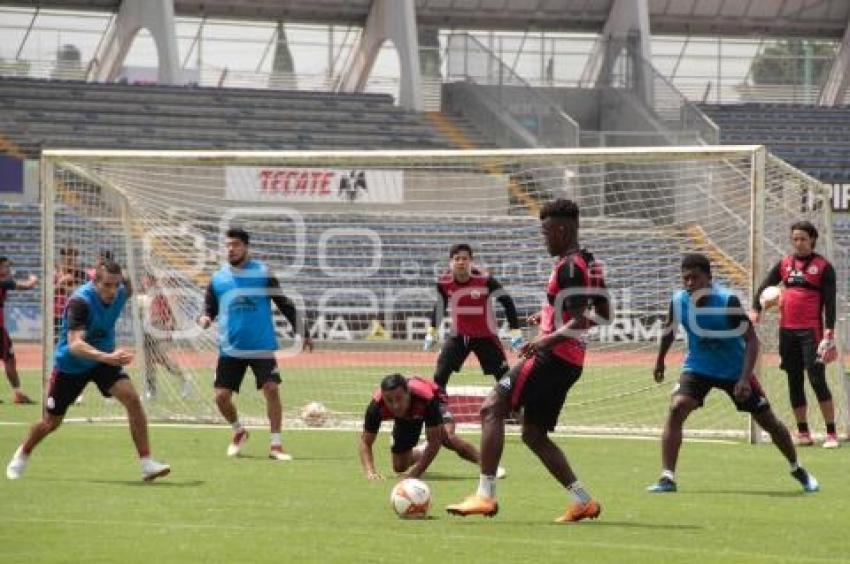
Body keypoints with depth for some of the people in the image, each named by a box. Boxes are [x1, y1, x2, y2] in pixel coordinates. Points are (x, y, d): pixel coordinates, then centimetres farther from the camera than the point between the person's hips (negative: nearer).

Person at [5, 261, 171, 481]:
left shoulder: (121, 292, -14)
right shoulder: (80, 301, -34)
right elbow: (75, 345, -46)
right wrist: (107, 357, -61)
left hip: (104, 359, 4)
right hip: (70, 364, -4)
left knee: (132, 399, -21)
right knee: (51, 422, 10)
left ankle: (146, 463, -18)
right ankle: (23, 454, 42)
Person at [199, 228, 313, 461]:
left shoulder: (263, 273, -1)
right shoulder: (218, 278, 5)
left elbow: (284, 303, 4)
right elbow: (210, 307, 13)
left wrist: (302, 332, 3)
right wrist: (205, 317, -11)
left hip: (261, 347, -2)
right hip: (230, 349, 2)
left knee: (272, 389, -13)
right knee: (221, 396, -2)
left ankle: (275, 445, -2)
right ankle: (238, 431, 27)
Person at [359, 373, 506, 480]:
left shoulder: (426, 398, -46)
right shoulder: (377, 405, -39)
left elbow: (434, 440, -41)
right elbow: (365, 442, -29)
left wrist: (416, 472, -47)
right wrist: (370, 472, -45)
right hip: (405, 417, 4)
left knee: (446, 436, -35)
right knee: (399, 466, 4)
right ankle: (421, 453, 39)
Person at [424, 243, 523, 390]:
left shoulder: (484, 280, -22)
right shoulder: (444, 282, -11)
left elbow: (507, 302, -14)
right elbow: (440, 306, 10)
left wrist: (515, 333, -17)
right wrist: (432, 332, 15)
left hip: (485, 336, -3)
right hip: (458, 336, 3)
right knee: (440, 377, -8)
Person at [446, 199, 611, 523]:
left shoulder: (569, 267, -14)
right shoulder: (590, 264, 15)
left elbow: (583, 321, -23)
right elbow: (603, 315, 24)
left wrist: (549, 339, -31)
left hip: (555, 355, -10)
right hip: (572, 361, 10)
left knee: (492, 408, -11)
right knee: (533, 434, 15)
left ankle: (485, 495, -19)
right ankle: (583, 500, 11)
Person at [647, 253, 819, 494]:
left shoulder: (727, 301, -27)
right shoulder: (678, 301, -14)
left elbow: (751, 340, -26)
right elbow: (669, 330, 9)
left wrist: (744, 379, -35)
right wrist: (660, 361, 19)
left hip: (735, 370, -2)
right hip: (698, 368, 2)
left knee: (768, 421, 8)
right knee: (677, 409, -23)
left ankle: (797, 470, 32)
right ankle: (667, 478, -23)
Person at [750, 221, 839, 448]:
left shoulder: (823, 267, -1)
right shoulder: (785, 263, 12)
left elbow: (830, 302, -5)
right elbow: (764, 286, 12)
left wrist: (829, 332, -13)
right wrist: (756, 308, -5)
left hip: (811, 331, -5)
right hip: (787, 330, 5)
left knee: (817, 380, -11)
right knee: (794, 382, 8)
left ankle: (831, 434, -8)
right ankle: (803, 433, 15)